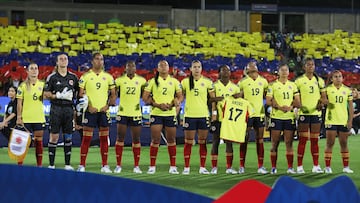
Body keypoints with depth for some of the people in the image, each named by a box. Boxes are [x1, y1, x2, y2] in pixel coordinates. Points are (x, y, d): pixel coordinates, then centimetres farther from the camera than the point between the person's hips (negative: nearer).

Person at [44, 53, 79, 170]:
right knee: (54, 136, -4)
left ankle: (68, 164, 11)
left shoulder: (73, 77, 10)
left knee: (68, 136, 5)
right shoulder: (52, 77, 0)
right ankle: (51, 164, 1)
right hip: (56, 108, -3)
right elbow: (46, 94, -2)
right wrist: (58, 96, -15)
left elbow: (79, 91, 19)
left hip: (69, 108, 3)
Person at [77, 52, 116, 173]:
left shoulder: (108, 77, 9)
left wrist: (108, 105, -4)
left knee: (104, 138, 5)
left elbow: (113, 94, 12)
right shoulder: (86, 76, 0)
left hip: (104, 111, 3)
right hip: (90, 111, -3)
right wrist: (88, 106, -12)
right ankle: (82, 165, 1)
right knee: (86, 138, -4)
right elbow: (80, 94, -2)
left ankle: (105, 165, 11)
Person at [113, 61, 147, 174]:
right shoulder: (120, 80, 0)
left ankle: (136, 166, 10)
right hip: (123, 112, -1)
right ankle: (118, 165, 7)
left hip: (136, 113, 1)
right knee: (120, 138, 0)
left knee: (136, 139, 4)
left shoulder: (141, 80, 3)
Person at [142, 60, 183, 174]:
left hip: (171, 114, 2)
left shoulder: (174, 81, 8)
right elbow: (145, 97, -2)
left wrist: (177, 102, -12)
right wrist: (158, 105, -13)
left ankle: (173, 166, 12)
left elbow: (180, 96, 10)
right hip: (156, 113, -2)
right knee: (155, 140, -4)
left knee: (171, 140, 5)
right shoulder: (152, 81, 2)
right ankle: (152, 166, 3)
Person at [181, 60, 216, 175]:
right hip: (189, 115, -1)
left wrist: (214, 112, 2)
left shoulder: (207, 82, 4)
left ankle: (202, 167, 11)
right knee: (188, 142, 1)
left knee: (202, 142, 4)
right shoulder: (185, 82, 3)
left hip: (203, 115, 1)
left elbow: (213, 98, 8)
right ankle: (186, 167, 6)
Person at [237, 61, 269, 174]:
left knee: (260, 140, 4)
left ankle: (261, 166, 7)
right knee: (244, 140, 0)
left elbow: (267, 94, 21)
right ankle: (242, 166, 6)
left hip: (260, 113, 3)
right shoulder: (243, 82, -3)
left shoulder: (263, 81, 8)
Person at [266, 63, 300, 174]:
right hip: (276, 117, -2)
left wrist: (291, 107, -12)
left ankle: (290, 167, 4)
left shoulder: (293, 85, 12)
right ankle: (273, 167, 4)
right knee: (274, 143, -1)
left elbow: (298, 101, 8)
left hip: (290, 117, 2)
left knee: (289, 143, 1)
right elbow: (268, 101, -5)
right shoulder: (273, 85, 2)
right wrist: (280, 107, -17)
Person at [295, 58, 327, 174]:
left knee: (315, 140, 6)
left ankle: (316, 166, 10)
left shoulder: (319, 80, 10)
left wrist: (321, 103, -10)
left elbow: (324, 97, 11)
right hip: (303, 113, -3)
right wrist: (300, 106, -16)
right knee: (302, 140, -4)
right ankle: (299, 166, -1)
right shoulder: (299, 81, 1)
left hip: (316, 113, 3)